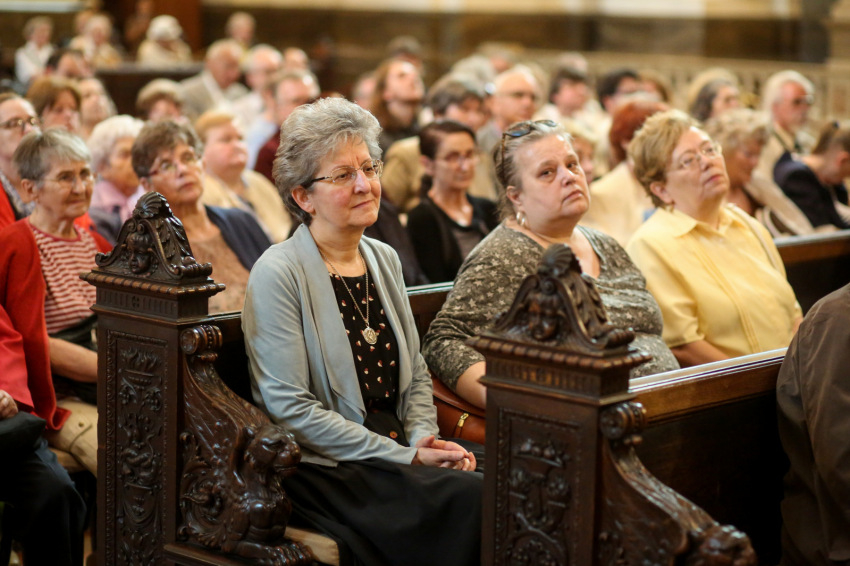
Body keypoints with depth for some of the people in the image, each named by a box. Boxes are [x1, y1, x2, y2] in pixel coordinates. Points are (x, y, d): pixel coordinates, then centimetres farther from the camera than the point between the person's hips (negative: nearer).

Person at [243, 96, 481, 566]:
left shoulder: (384, 260, 14)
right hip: (320, 469, -7)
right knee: (467, 497, -27)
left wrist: (424, 437, -2)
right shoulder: (278, 275, -9)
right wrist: (404, 457, -16)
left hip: (397, 453, 7)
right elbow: (291, 409, -14)